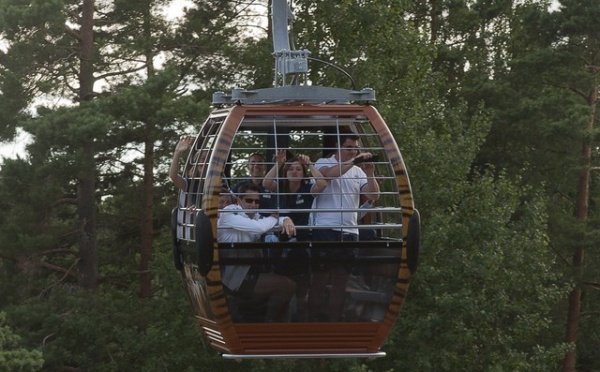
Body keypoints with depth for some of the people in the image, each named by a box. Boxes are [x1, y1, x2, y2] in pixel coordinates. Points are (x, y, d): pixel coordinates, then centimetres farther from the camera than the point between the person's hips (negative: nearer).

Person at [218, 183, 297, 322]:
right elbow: (260, 227, -26)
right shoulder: (229, 214, -14)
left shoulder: (252, 216, 13)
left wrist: (287, 220, -13)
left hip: (250, 273, 10)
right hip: (237, 279, -10)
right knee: (287, 286, -13)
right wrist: (273, 218, -5)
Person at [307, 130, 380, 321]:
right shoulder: (323, 163, 3)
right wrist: (353, 161, -20)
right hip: (325, 229, -5)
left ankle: (333, 320, 11)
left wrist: (370, 174, -8)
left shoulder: (358, 171, 13)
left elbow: (373, 196, 6)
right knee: (320, 277, -4)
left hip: (349, 232, 5)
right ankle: (314, 319, -2)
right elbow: (330, 174, -20)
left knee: (341, 279, 6)